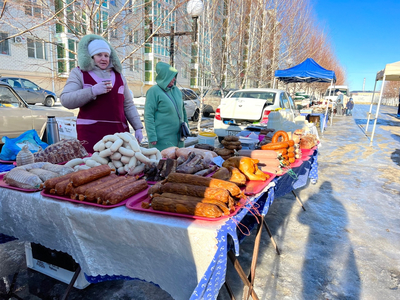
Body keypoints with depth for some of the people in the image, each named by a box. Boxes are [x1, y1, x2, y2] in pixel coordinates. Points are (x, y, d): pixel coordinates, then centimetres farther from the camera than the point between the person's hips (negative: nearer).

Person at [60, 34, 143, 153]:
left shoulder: (118, 75, 20)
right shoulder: (79, 73, 9)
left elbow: (128, 105, 18)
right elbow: (66, 100, -4)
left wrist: (138, 128, 10)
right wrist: (93, 91, -15)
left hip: (119, 131, 3)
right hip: (91, 133, -3)